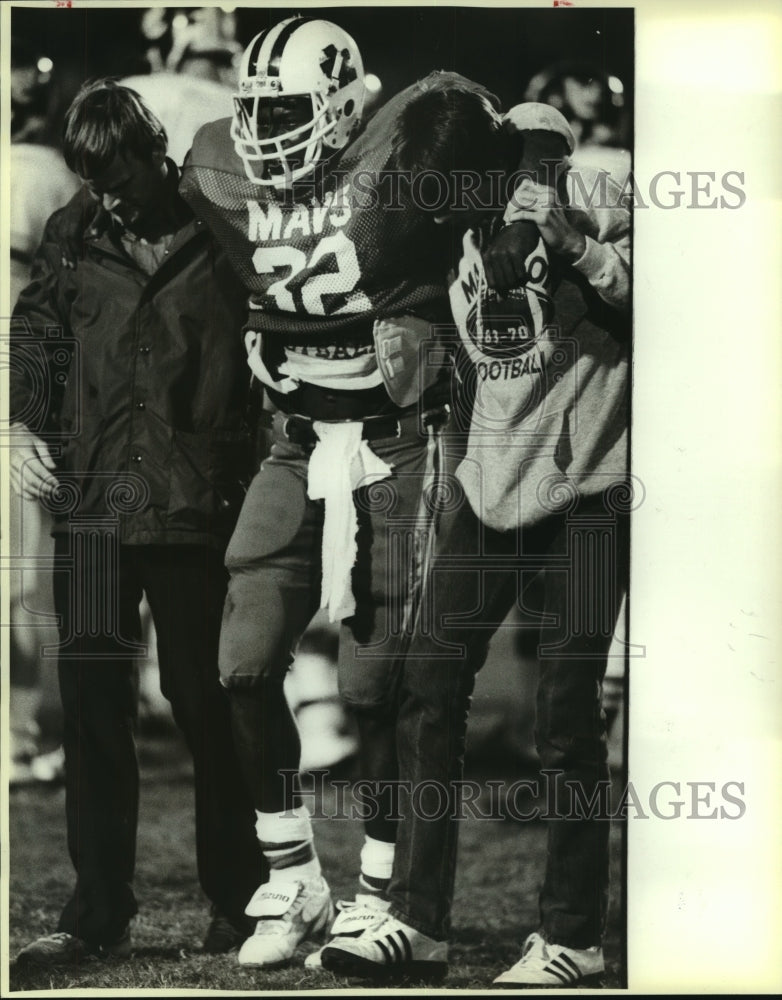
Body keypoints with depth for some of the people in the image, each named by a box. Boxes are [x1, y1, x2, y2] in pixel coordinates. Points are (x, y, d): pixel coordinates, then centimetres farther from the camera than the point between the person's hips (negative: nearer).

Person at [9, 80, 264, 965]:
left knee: (206, 704, 5)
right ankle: (97, 914, 9)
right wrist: (23, 425, 1)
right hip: (91, 501, 3)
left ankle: (236, 902, 19)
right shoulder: (70, 236, 8)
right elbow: (34, 331, 18)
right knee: (91, 704, 1)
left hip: (197, 505, -3)